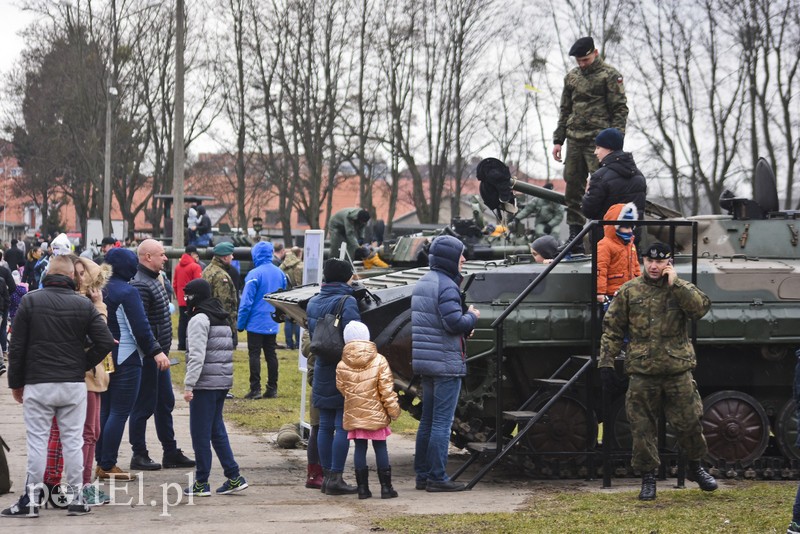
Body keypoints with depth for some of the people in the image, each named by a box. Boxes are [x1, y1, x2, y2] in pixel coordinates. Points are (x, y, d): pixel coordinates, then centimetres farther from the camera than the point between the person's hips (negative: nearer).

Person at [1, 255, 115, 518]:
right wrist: (84, 365, 10)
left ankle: (31, 499, 4)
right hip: (74, 385, 1)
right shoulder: (84, 305, 1)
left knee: (37, 441, 2)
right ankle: (77, 498, 9)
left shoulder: (30, 302, -2)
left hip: (38, 385, -1)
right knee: (73, 441, 7)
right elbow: (105, 342, -4)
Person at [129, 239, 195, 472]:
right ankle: (139, 456, 7)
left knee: (165, 404, 15)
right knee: (144, 406, -1)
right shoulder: (141, 285, -19)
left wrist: (162, 352, 17)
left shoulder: (154, 280, 13)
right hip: (148, 357, -10)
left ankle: (171, 452, 23)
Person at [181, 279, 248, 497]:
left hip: (206, 383, -9)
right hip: (223, 381, 9)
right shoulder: (222, 319, 16)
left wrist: (189, 385, -18)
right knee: (217, 430, 14)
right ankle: (234, 477, 10)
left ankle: (201, 483, 3)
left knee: (200, 434, -1)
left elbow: (197, 356, -18)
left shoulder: (199, 320, -11)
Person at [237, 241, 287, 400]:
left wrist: (240, 323, -7)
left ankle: (255, 389, -4)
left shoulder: (254, 274, -15)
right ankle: (272, 388, 13)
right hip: (272, 324, 6)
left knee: (254, 355, -2)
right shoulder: (280, 274, 4)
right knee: (271, 354, 11)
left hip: (256, 323, -6)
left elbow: (246, 302, -14)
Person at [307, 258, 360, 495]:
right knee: (343, 427, -3)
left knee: (325, 426, 11)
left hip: (322, 372, 7)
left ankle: (326, 476, 14)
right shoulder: (346, 302, -13)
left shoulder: (313, 303, 10)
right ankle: (335, 478, -6)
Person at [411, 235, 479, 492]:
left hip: (424, 363, 9)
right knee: (442, 422, -6)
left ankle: (422, 475, 17)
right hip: (446, 363, -9)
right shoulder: (446, 286, -15)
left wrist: (464, 325, 12)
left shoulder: (422, 283, 15)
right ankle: (437, 477, -5)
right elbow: (455, 323, -23)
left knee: (428, 420, 14)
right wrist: (472, 316, -3)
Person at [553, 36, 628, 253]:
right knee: (573, 187, 5)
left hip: (598, 139, -6)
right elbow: (564, 111, 22)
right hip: (574, 140, 6)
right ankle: (575, 237, 10)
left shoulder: (609, 75, -2)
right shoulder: (571, 77, 16)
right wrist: (558, 140, 15)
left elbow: (620, 110, -5)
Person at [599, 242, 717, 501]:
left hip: (678, 371, 0)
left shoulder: (682, 289, 5)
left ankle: (695, 467, 28)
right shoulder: (629, 292, 5)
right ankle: (648, 477, 14)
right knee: (642, 429, 2)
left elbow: (701, 307, -16)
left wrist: (675, 284, -16)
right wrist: (606, 361, 1)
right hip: (642, 373, 0)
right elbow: (612, 329, 7)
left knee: (689, 423, 5)